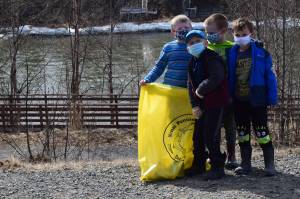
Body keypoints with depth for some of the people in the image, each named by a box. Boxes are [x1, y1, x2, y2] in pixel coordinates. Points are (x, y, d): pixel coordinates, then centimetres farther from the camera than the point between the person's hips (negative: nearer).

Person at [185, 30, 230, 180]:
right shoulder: (193, 63, 13)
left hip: (215, 103, -9)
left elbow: (216, 78, -29)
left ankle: (217, 167, 2)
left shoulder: (212, 58, -14)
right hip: (201, 104, 9)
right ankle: (198, 165, 27)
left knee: (210, 136, -9)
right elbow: (191, 85, 11)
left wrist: (201, 90, -18)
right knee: (197, 135, 14)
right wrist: (195, 105, 0)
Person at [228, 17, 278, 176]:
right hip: (238, 100, 4)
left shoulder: (261, 52, -7)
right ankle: (245, 164, 22)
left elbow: (270, 76, -6)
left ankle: (269, 164, 7)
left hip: (256, 99, -4)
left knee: (261, 131, -2)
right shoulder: (232, 54, 3)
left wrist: (272, 98, -9)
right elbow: (229, 78, 10)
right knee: (242, 133, 11)